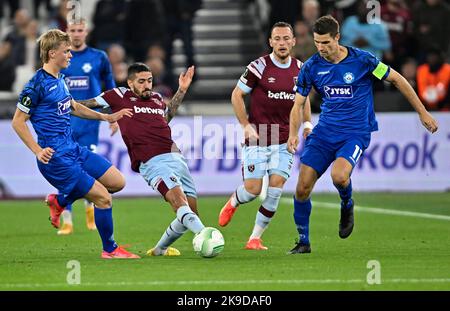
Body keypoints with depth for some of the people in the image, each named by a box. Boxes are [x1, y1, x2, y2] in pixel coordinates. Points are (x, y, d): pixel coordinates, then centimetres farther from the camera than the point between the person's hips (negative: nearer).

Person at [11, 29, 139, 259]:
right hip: (56, 158, -9)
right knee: (103, 197, -10)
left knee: (117, 182, 9)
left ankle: (59, 201, 20)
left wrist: (106, 117, 28)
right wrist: (38, 151, -20)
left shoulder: (59, 80, 13)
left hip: (74, 150, 9)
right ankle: (110, 250, 8)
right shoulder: (37, 84, -14)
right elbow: (18, 121, -12)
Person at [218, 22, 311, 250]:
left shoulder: (300, 69, 5)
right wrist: (246, 125, -9)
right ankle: (233, 203, 31)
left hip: (285, 140, 3)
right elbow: (237, 95, -2)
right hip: (257, 138, -3)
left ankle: (255, 238, 3)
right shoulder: (259, 67, -9)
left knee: (276, 188, -9)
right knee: (253, 189, -6)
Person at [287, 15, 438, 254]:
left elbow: (397, 80, 0)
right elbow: (299, 103, 4)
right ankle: (303, 242, 14)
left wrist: (422, 113, 3)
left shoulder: (362, 60, -11)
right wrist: (293, 134, -14)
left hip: (355, 133, -4)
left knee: (339, 176, -31)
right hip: (324, 132, 4)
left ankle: (347, 206, 4)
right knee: (302, 188, -6)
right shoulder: (310, 67, -2)